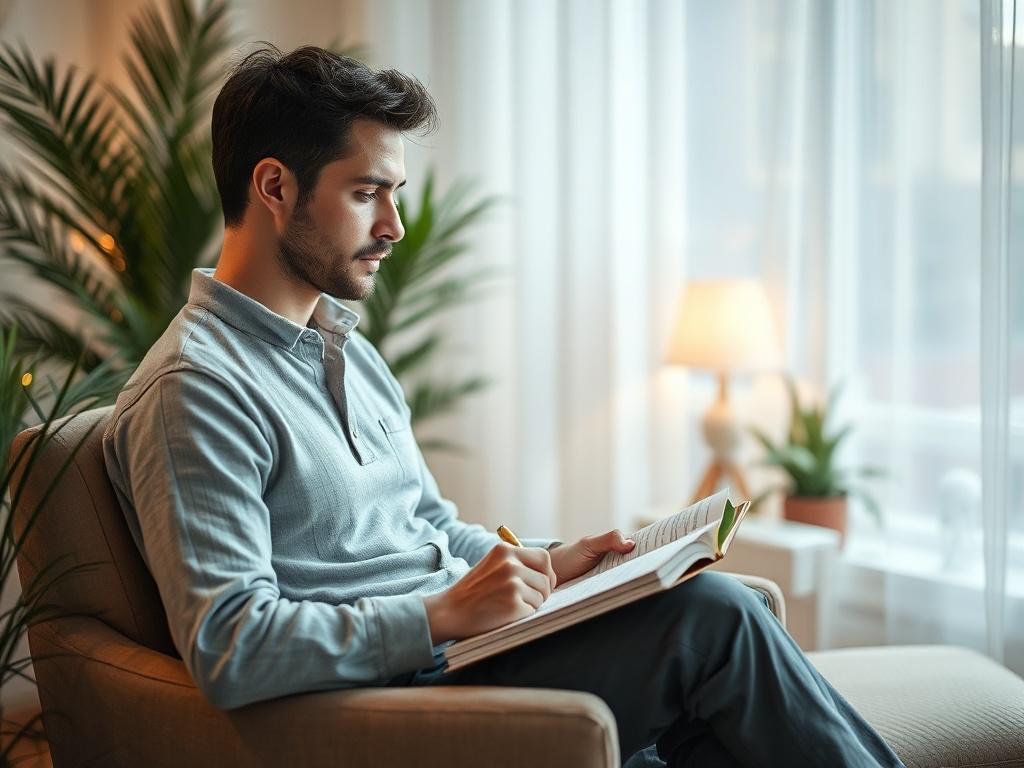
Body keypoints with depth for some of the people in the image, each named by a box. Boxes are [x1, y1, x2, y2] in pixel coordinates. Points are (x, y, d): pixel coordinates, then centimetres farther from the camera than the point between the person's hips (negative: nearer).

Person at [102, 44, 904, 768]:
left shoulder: (352, 353, 18)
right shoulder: (193, 390, -12)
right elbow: (227, 648, -21)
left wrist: (544, 562, 7)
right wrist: (446, 613, -22)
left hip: (455, 649, 8)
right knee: (714, 613, -18)